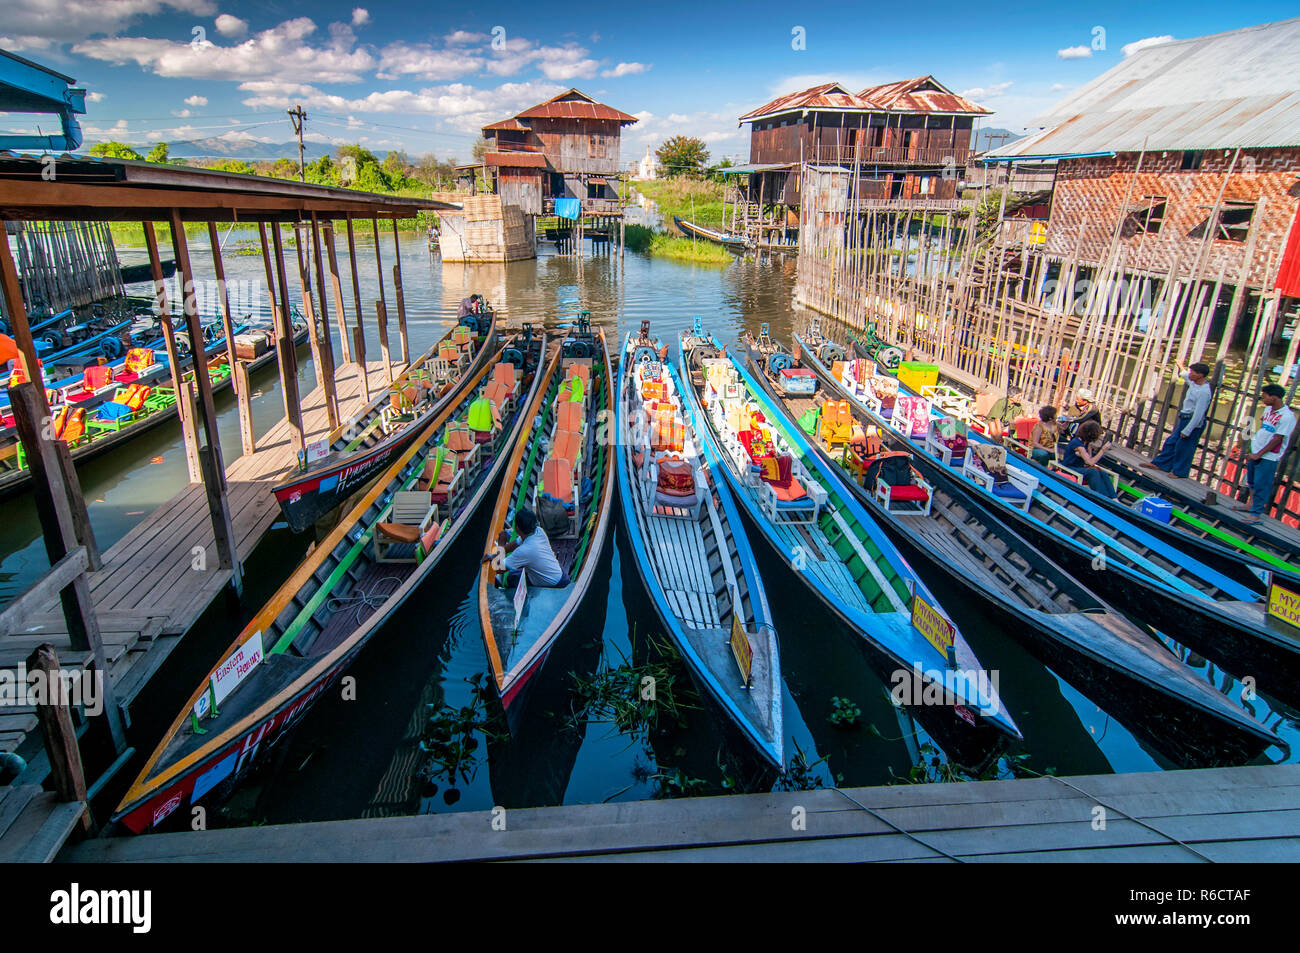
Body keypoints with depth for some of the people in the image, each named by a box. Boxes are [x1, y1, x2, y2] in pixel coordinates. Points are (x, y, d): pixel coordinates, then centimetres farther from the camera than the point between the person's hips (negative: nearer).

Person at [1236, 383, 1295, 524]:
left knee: (1261, 486, -6)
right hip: (1255, 452, 8)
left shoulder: (1287, 416, -19)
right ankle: (1251, 504, 34)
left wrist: (1258, 455, -15)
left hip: (1269, 457, -8)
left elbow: (1277, 439, -18)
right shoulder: (1268, 409, 6)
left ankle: (1256, 514, -1)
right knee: (1252, 481, 19)